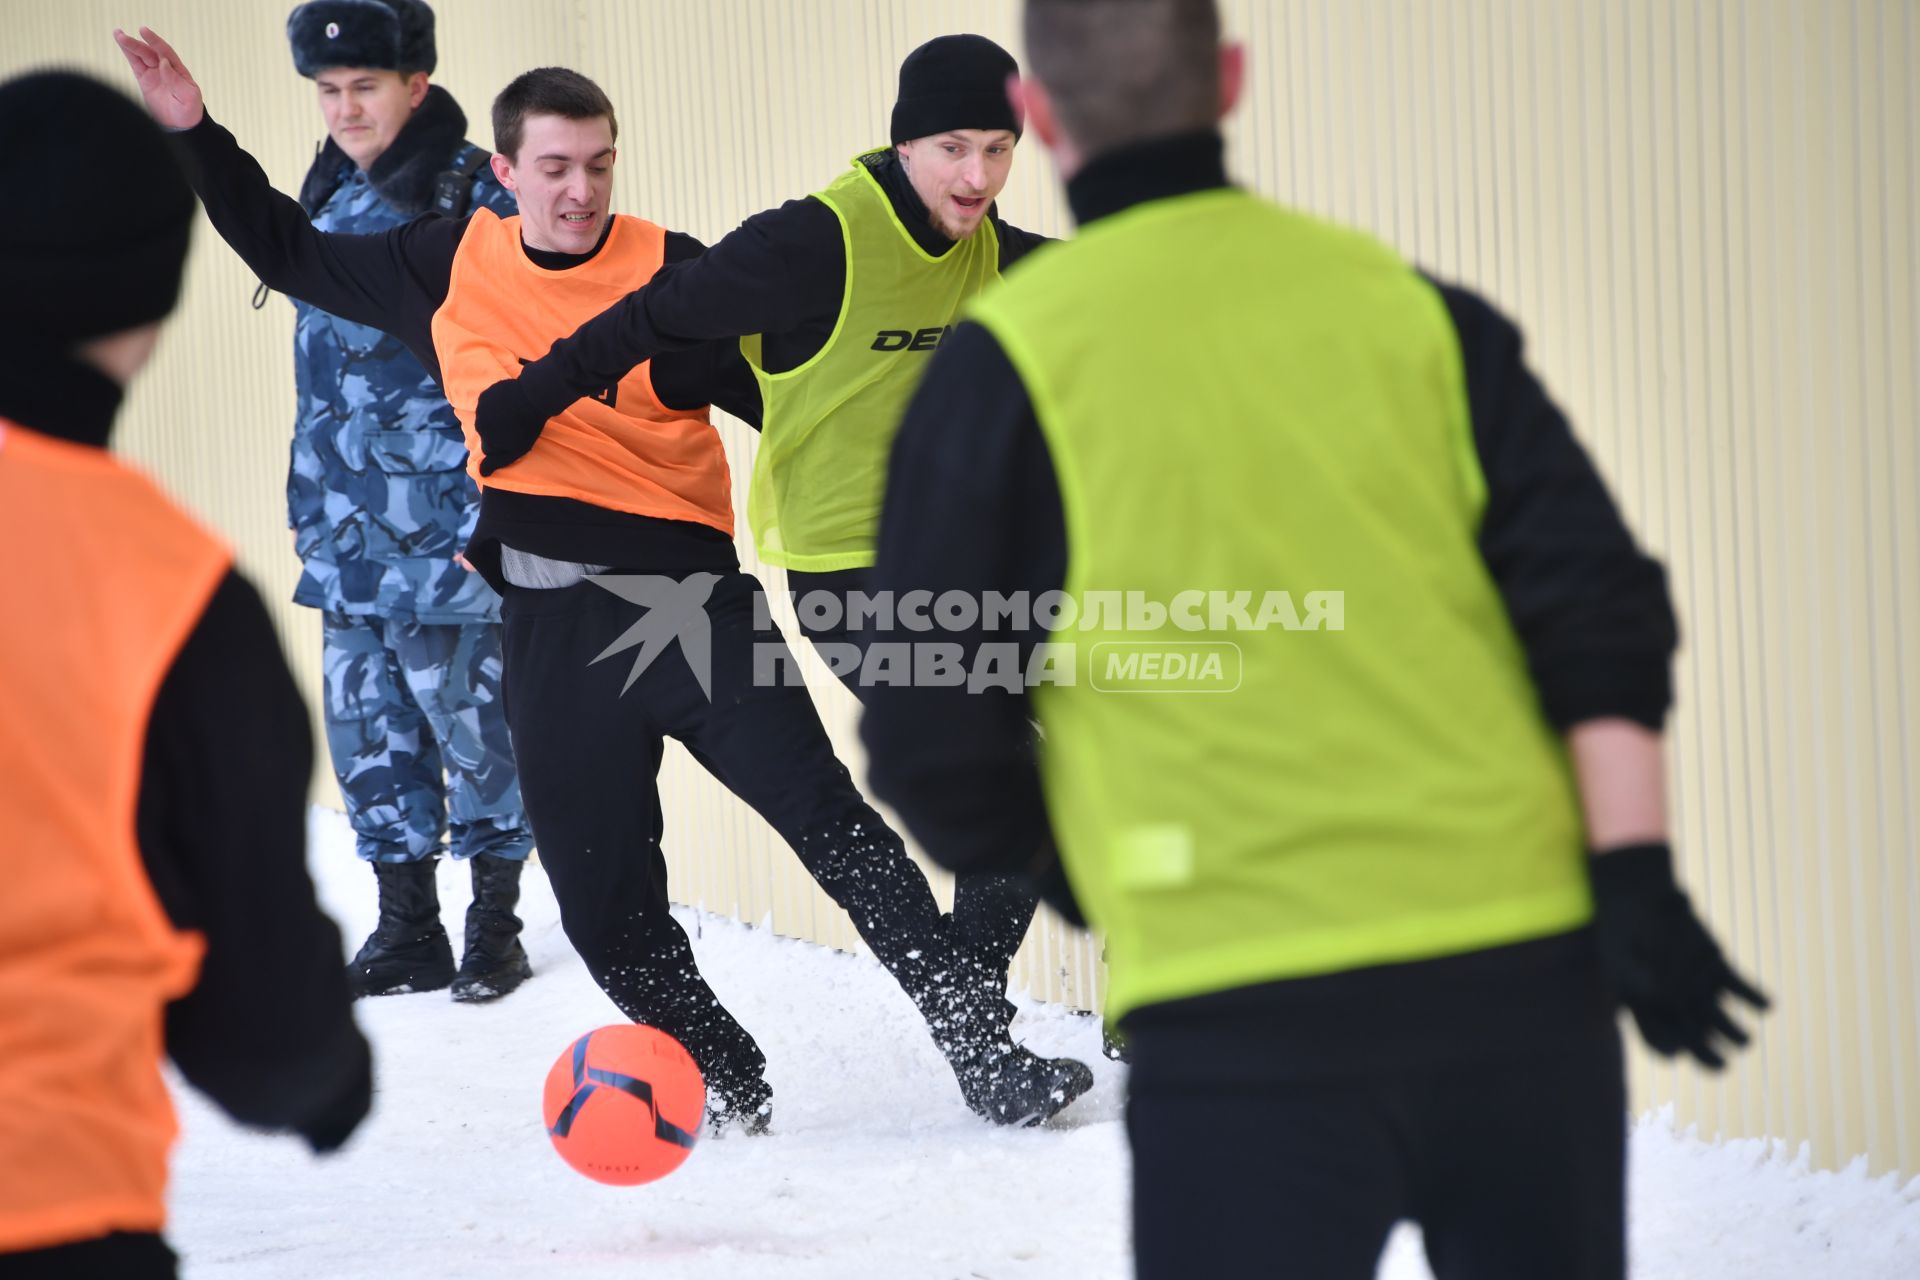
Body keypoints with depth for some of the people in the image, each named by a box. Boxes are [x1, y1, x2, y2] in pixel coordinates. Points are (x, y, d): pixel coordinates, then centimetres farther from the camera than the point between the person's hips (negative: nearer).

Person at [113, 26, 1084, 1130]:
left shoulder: (670, 274, -4)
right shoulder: (449, 266, 8)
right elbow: (291, 252, 21)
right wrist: (195, 135, 17)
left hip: (690, 599, -4)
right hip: (552, 625, 4)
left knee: (830, 819, -13)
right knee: (604, 901, 3)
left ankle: (980, 1048, -10)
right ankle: (726, 1082, 21)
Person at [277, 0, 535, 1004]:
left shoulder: (477, 203, -11)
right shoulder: (333, 199, 12)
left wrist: (496, 515, -16)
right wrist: (314, 505, 22)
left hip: (450, 529, -7)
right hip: (352, 536, 7)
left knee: (470, 722, -1)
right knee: (369, 730, 10)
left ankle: (493, 926, 13)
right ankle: (407, 931, 20)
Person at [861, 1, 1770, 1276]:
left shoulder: (1009, 361, 1)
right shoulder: (1408, 305, 10)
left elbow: (932, 749, 2)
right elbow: (1598, 606, 1)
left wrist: (1057, 864, 21)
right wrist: (1636, 879, -2)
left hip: (1242, 1018, -3)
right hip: (1522, 969, 3)